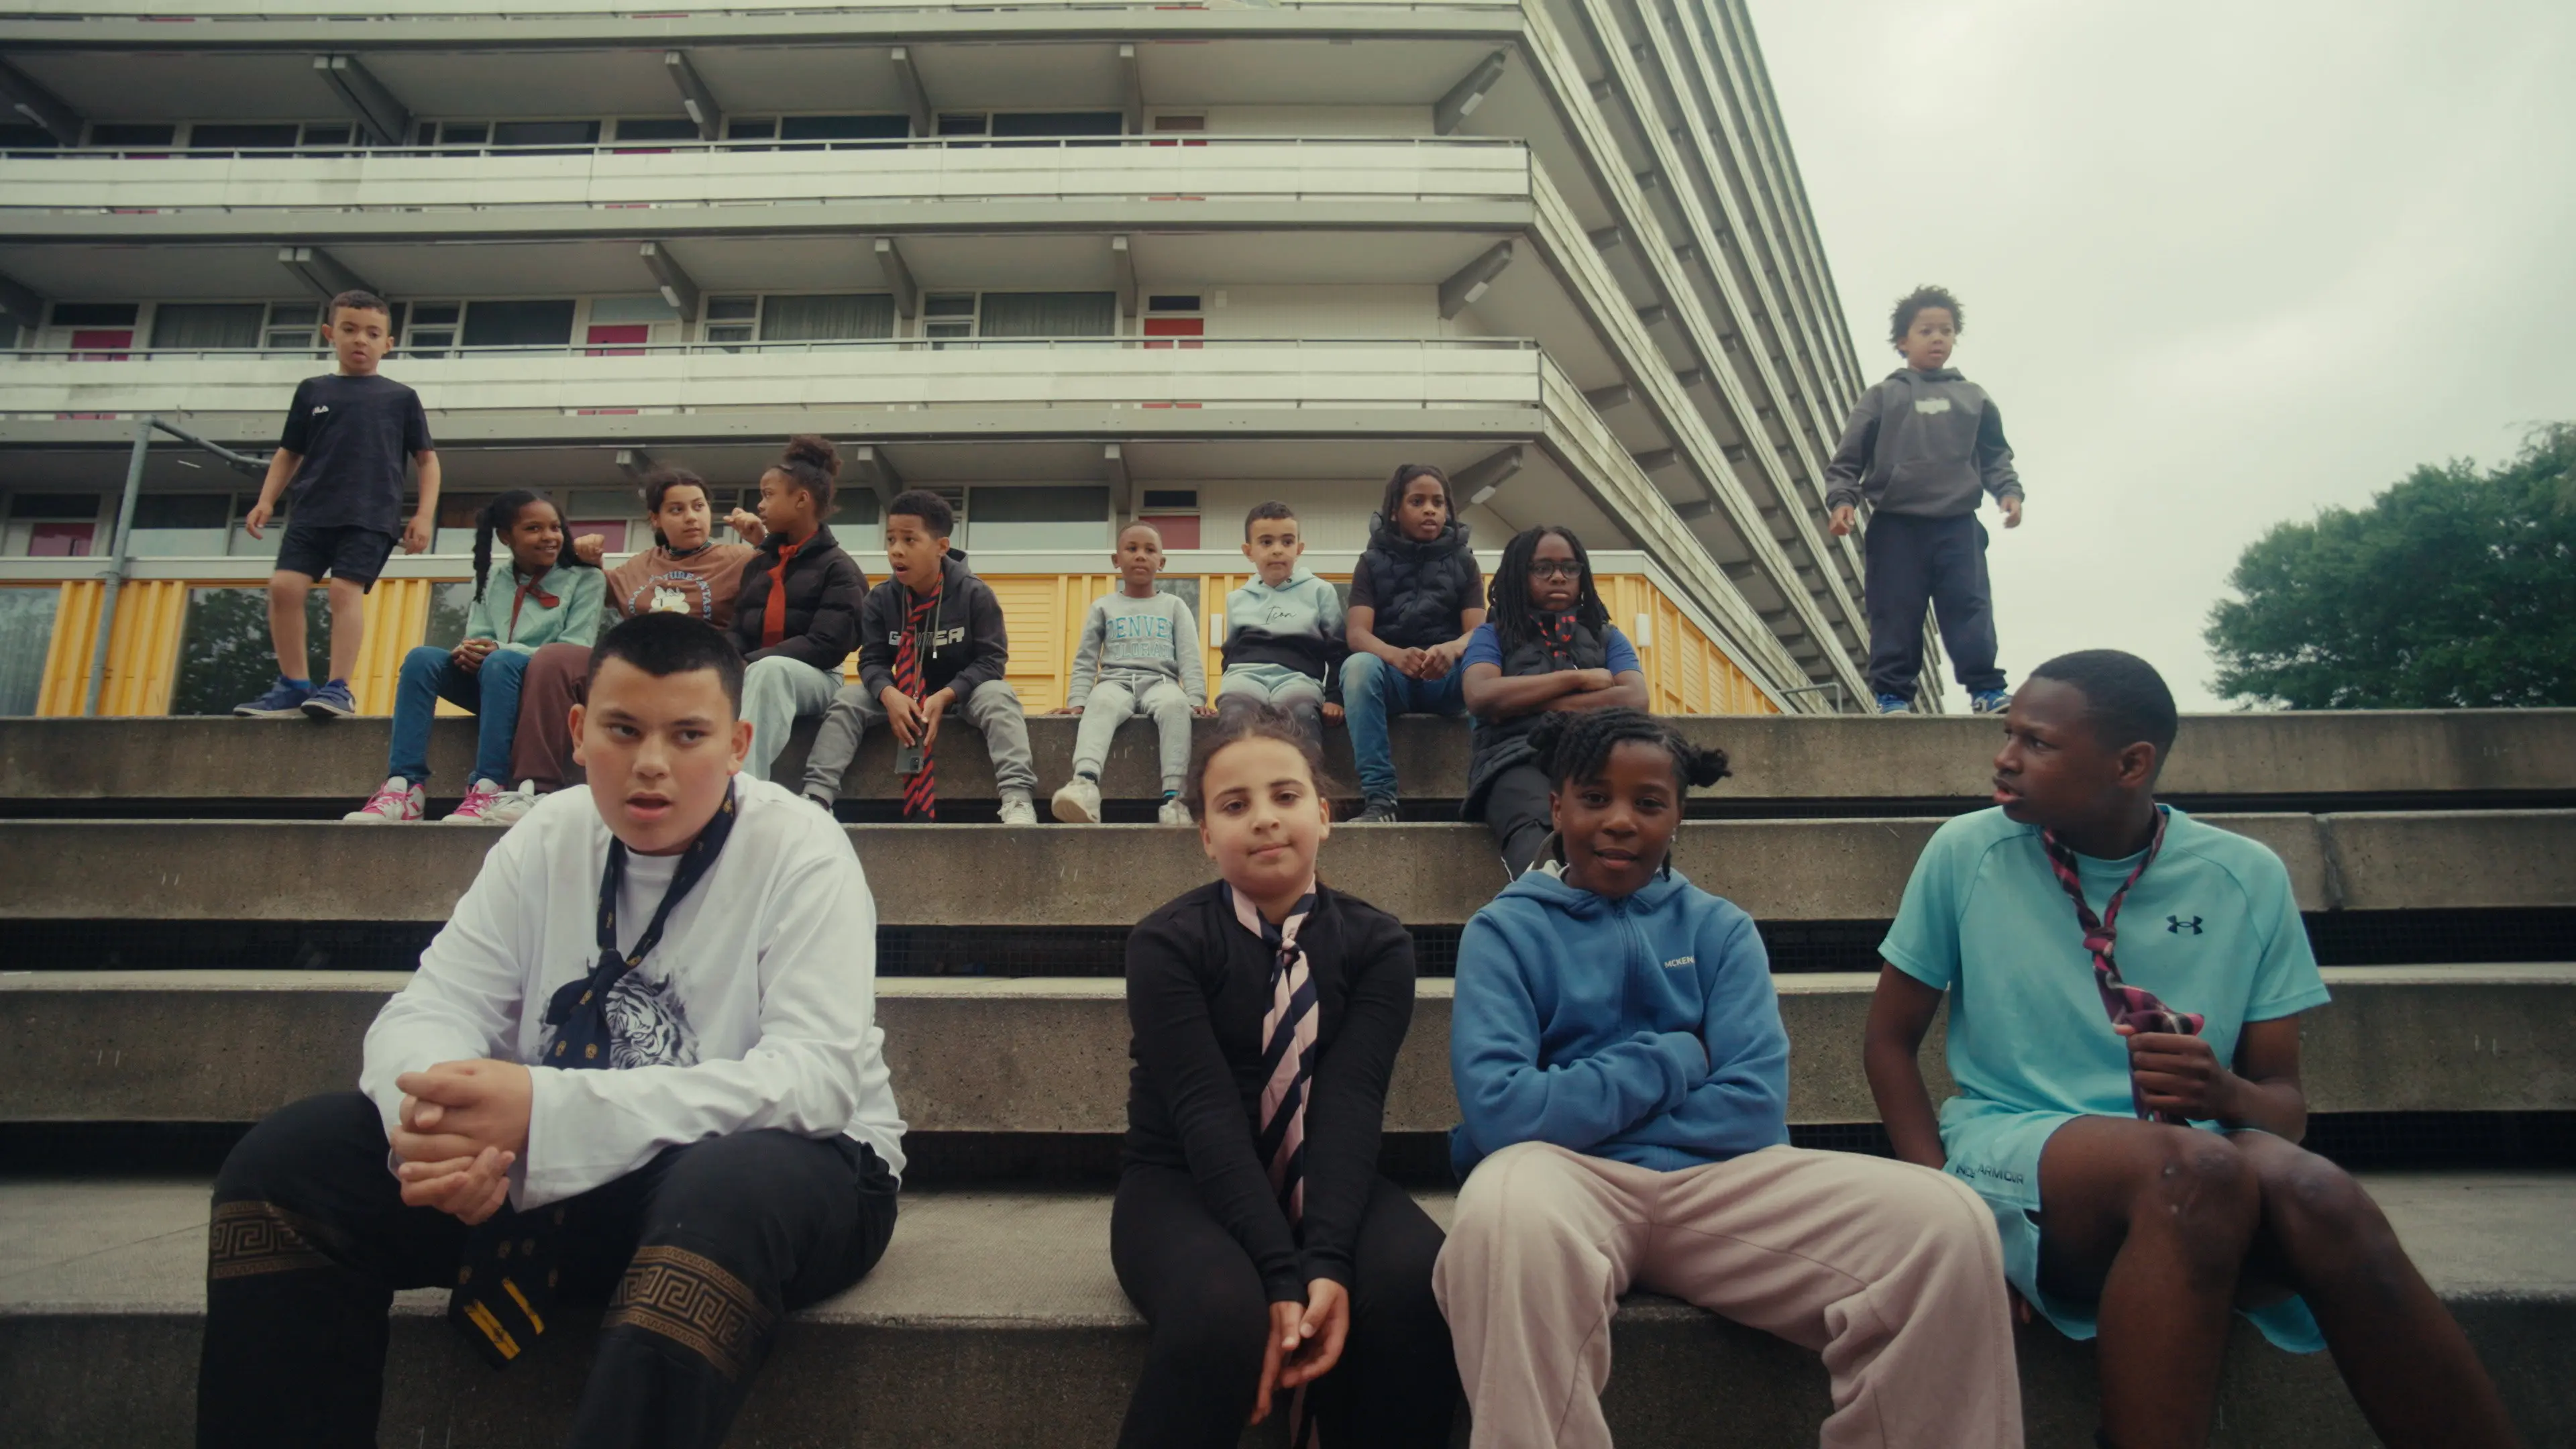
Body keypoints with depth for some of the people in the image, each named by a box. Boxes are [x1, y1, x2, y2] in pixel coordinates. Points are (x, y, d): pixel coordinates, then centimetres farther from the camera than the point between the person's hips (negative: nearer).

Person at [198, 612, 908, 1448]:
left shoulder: (799, 852, -14)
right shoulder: (548, 839, 2)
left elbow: (818, 1077, -24)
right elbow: (428, 1009, -3)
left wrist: (550, 1114, -34)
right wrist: (443, 1123, -29)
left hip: (765, 1168, -5)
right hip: (554, 1179, 5)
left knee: (728, 1187, -39)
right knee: (289, 1161, -10)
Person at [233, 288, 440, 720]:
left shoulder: (401, 398, 9)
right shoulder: (312, 391, 16)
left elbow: (427, 458, 8)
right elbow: (289, 454, 19)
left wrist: (425, 514, -2)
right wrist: (266, 501, 8)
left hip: (371, 515, -3)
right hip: (312, 511, 3)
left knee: (346, 589, -16)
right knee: (285, 585, -8)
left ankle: (338, 688, -13)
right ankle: (294, 685, 0)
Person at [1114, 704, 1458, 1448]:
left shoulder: (1376, 943, -2)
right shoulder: (1166, 943, -8)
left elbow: (1351, 1103, -13)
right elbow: (1206, 1110, -18)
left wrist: (1328, 1263, -28)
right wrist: (1280, 1275, -29)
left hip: (1325, 1183, 2)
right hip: (1185, 1185, -2)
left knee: (1415, 1287, -29)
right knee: (1222, 1311, -34)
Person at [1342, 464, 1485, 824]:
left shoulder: (1463, 561, 10)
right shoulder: (1372, 562, 6)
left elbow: (1478, 630, -4)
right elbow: (1358, 634, -8)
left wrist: (1452, 649, -30)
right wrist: (1397, 656, -32)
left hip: (1448, 678, 1)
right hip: (1391, 676, 0)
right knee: (1358, 666, -35)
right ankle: (1379, 797, -39)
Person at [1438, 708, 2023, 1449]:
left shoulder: (1720, 928, 13)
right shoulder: (1506, 930, 5)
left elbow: (1754, 1106, 0)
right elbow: (1498, 1109, -11)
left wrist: (1588, 1116, -6)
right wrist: (1671, 1064, -4)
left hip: (1719, 1181, 3)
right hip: (1568, 1184, -3)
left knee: (1947, 1224, -22)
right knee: (1506, 1211, -41)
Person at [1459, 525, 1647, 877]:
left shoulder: (1608, 636, 29)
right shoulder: (1493, 634, 23)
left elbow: (1635, 700, 7)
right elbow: (1481, 697, -1)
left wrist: (1523, 703, 1)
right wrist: (1579, 678, 5)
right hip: (1518, 756, -2)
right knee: (1533, 831, -41)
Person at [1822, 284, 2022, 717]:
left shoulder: (1973, 398, 17)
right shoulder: (1882, 397, 10)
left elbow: (1995, 456, 18)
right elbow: (1848, 457, 5)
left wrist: (2008, 491, 0)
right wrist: (1842, 499, -10)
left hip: (1958, 525, 2)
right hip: (1895, 526, -2)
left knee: (1970, 609, -3)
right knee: (1896, 615, -3)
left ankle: (1986, 690, -1)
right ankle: (1894, 694, 0)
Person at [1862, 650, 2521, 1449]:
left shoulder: (2247, 877, 4)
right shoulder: (1966, 854, -1)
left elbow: (2283, 1098, 8)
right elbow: (1890, 1040, 5)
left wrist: (2228, 1095, -17)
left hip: (2190, 1167, 2)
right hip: (2012, 1145, -2)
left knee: (2313, 1190, -32)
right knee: (2195, 1167, -35)